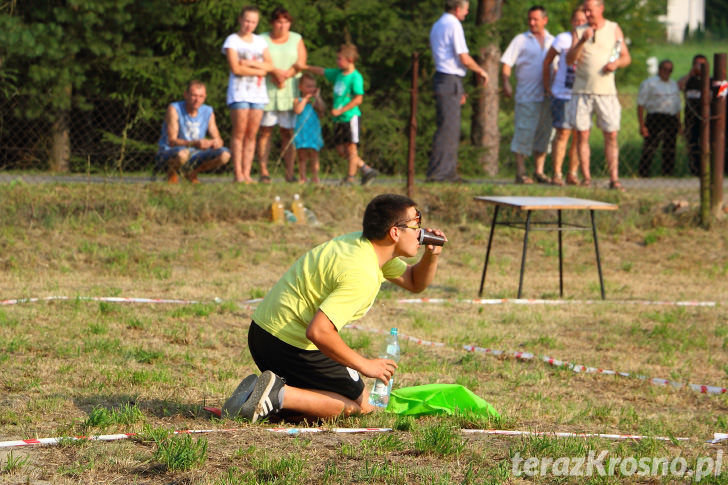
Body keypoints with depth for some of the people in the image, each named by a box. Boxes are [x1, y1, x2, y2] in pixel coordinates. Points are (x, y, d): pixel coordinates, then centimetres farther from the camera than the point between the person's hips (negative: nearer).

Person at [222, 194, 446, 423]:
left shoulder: (366, 244, 6)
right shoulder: (362, 275, -24)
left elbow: (415, 283, 20)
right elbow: (318, 331, -31)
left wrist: (432, 256, -1)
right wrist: (365, 365, -20)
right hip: (290, 343, -10)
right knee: (361, 404, 2)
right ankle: (279, 395, -14)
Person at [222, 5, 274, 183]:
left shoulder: (260, 41, 16)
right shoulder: (232, 40, 2)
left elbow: (270, 65, 6)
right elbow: (235, 68, -9)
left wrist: (250, 63, -8)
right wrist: (259, 71, -2)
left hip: (258, 91, 4)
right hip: (239, 91, -4)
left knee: (252, 134, 0)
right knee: (239, 133, -9)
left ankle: (247, 174, 0)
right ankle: (238, 174, -8)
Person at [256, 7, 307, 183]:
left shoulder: (296, 40, 13)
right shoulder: (262, 40, 8)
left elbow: (301, 63, 2)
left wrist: (285, 75, -13)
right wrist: (276, 72, -19)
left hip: (290, 91, 1)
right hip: (267, 91, -1)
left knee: (288, 132, -2)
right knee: (265, 131, -6)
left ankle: (290, 172, -3)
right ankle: (263, 171, -6)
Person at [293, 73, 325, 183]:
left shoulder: (316, 100, 8)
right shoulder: (299, 100, 4)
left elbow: (322, 110, -8)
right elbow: (298, 110, -14)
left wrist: (317, 97, -7)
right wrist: (305, 98, -9)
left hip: (313, 132, 0)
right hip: (301, 132, 0)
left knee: (314, 155, -2)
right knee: (302, 157, 3)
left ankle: (315, 177, 0)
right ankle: (302, 177, 7)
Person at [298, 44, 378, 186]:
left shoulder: (355, 77, -13)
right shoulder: (338, 74, 11)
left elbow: (358, 99, -17)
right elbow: (322, 71, 24)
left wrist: (340, 110, -18)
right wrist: (305, 67, 21)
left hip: (350, 116, -9)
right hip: (339, 120, 9)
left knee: (351, 148, -2)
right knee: (341, 150, 9)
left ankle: (350, 178, 4)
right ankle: (366, 170, 16)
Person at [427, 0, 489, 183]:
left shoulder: (437, 26, 20)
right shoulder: (453, 26, -11)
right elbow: (464, 59, -15)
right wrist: (481, 71, 3)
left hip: (441, 78, 10)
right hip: (450, 80, -10)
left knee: (452, 129, 12)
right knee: (447, 128, -9)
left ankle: (448, 172, 13)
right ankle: (437, 173, -10)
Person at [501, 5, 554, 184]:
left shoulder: (553, 42, 15)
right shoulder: (521, 40, 4)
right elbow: (507, 63, -1)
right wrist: (506, 84, -14)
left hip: (547, 96, 4)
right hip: (526, 95, -4)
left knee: (543, 134, 6)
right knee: (524, 133, -7)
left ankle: (539, 172, 13)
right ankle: (520, 173, -5)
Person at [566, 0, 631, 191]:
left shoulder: (614, 29, 8)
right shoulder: (579, 31, 7)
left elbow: (626, 57, 10)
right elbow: (569, 59, -3)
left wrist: (616, 63, -12)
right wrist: (582, 41, -18)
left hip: (606, 91, 0)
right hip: (582, 90, 0)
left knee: (611, 135, -4)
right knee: (582, 134, -2)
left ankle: (614, 179, -3)